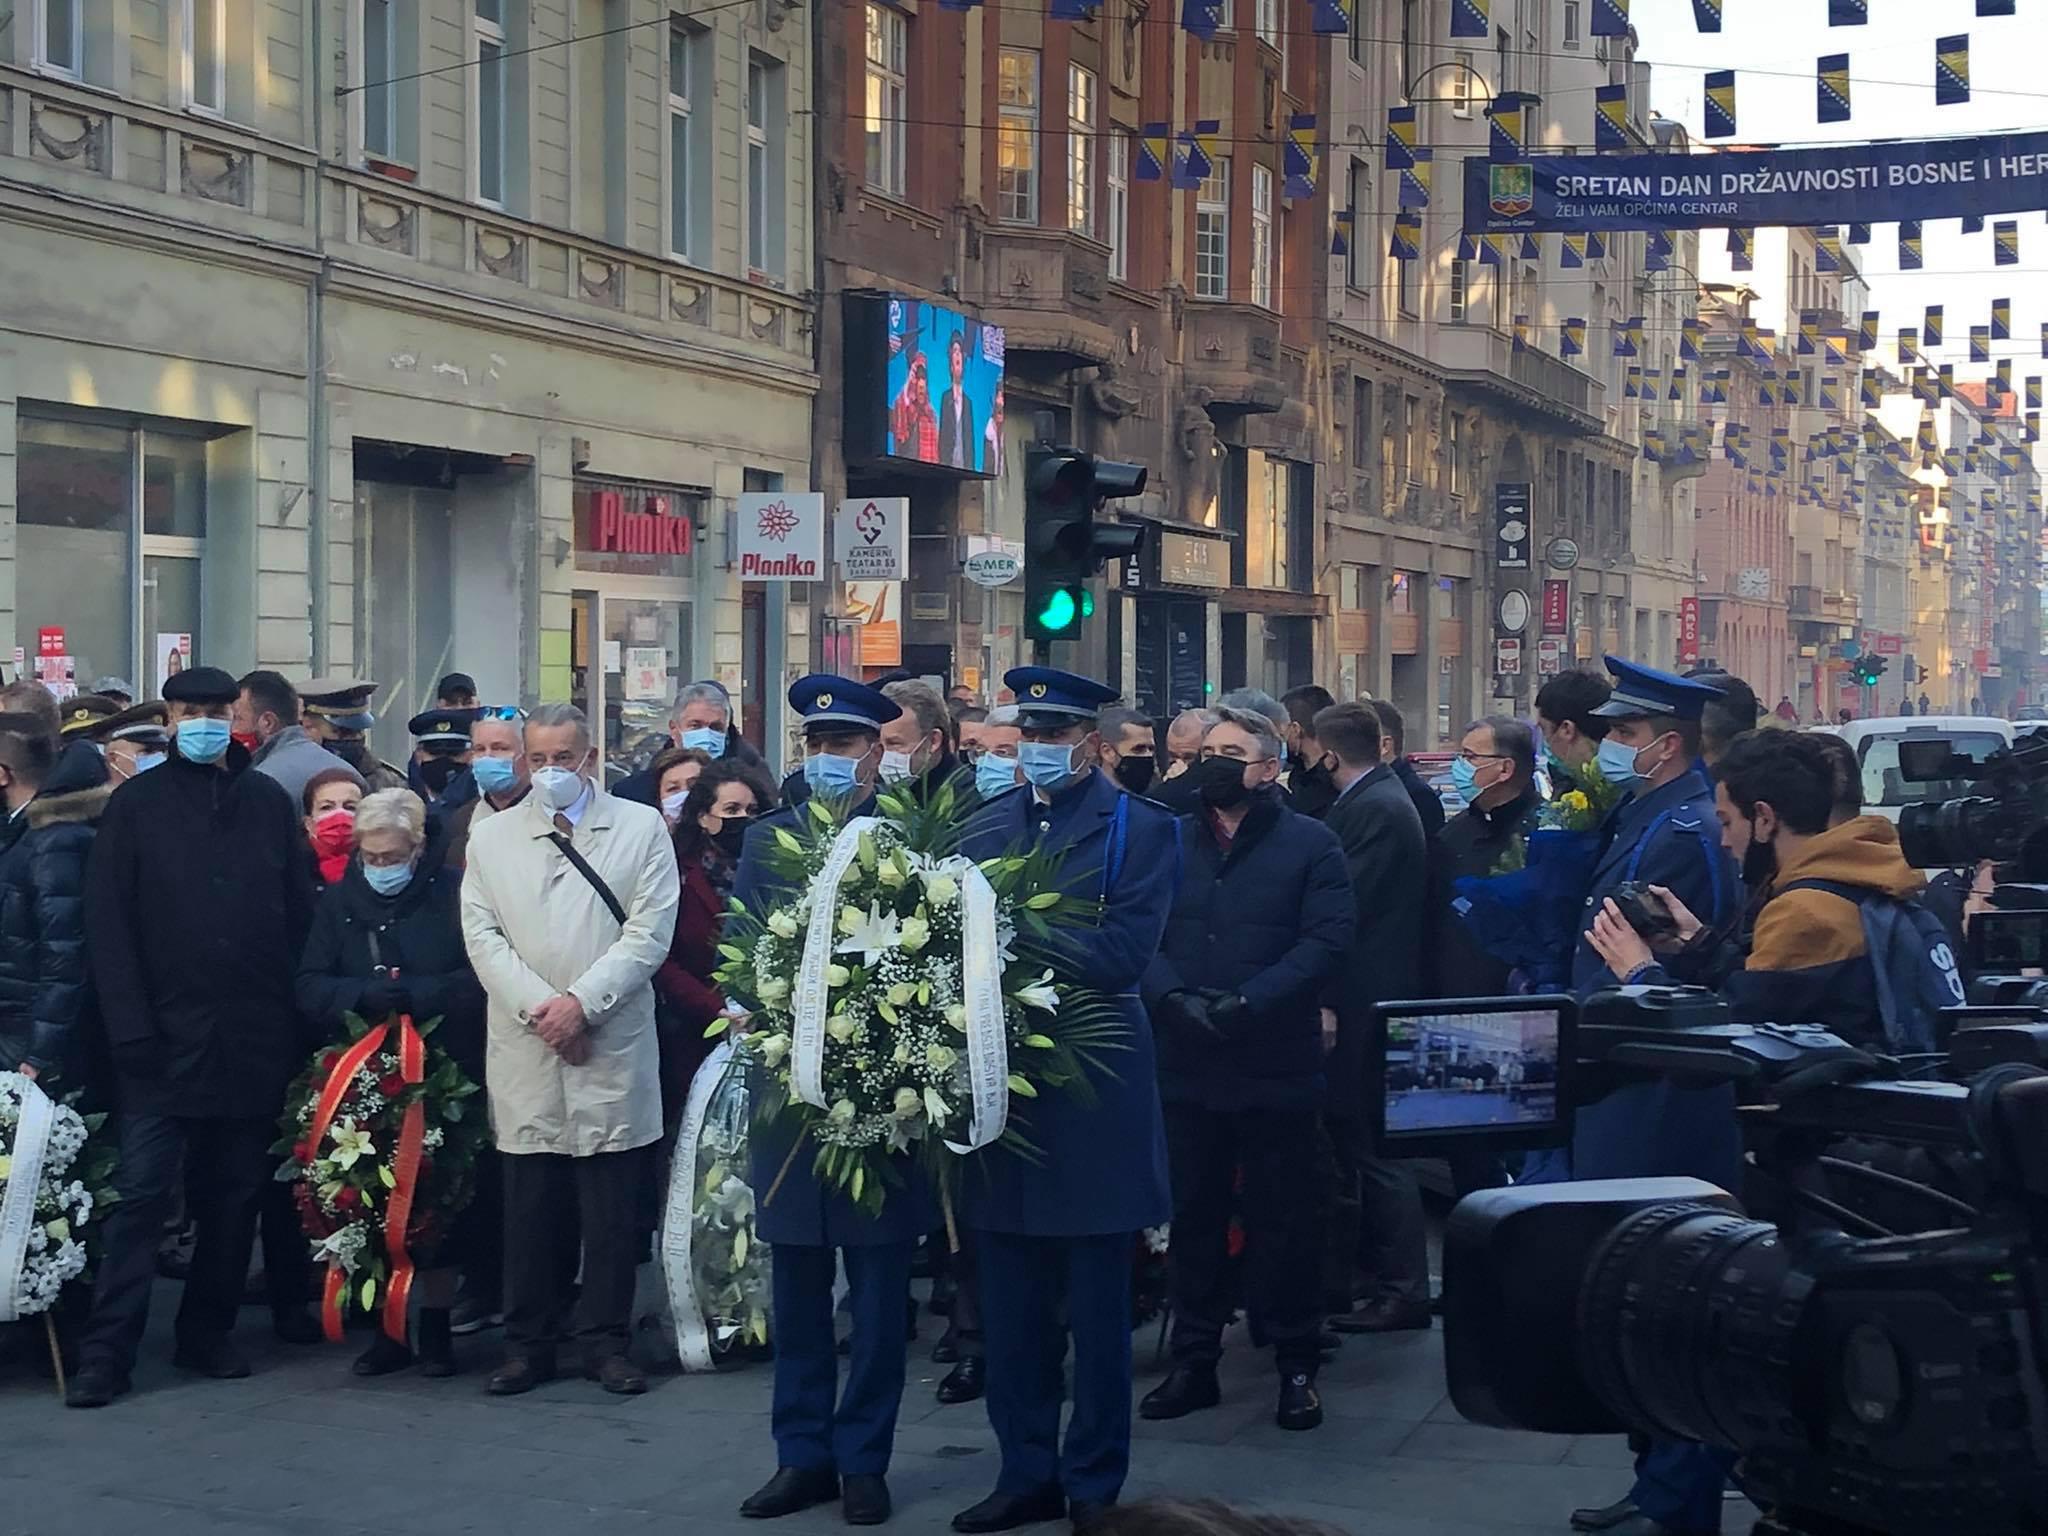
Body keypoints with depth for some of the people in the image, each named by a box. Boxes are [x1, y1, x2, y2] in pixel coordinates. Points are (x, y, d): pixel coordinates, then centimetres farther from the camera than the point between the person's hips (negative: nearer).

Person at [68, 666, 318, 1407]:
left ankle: (208, 1332, 20)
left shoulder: (269, 803, 9)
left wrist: (297, 1016, 0)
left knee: (236, 1194, 8)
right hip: (165, 1038, -2)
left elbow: (301, 914, 8)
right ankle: (106, 1350, 0)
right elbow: (107, 924, -2)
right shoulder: (136, 804, 2)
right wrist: (132, 1029, -11)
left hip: (255, 1039, 3)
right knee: (141, 1193, -4)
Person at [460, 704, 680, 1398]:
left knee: (611, 1206, 1)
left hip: (614, 1046, -1)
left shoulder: (641, 828, 6)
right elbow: (482, 935, 4)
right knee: (529, 1204, 4)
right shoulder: (491, 837, 12)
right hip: (523, 1047, 1)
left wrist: (581, 1001, -12)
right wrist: (539, 1007, -9)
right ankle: (528, 1342, 12)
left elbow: (649, 933, -2)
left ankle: (605, 1341, 11)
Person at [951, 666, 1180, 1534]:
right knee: (1011, 1302, 11)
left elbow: (1124, 954, -16)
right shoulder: (985, 826, 10)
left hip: (1095, 1091, -4)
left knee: (1097, 1303, 6)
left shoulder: (1139, 830, -4)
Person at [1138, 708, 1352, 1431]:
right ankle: (1194, 1361, 20)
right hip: (1185, 1066, 3)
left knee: (1284, 1220, 4)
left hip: (1277, 1068, -3)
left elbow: (1326, 941, -10)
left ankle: (1296, 1365, 16)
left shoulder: (1311, 845, 1)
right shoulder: (1168, 842, 11)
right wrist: (1175, 998, -17)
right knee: (1192, 1216, 10)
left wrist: (1246, 1003, -20)